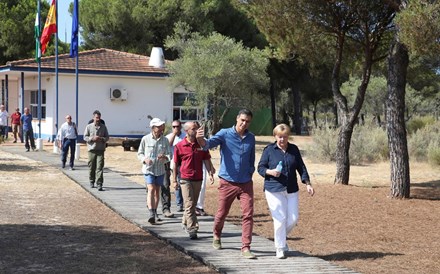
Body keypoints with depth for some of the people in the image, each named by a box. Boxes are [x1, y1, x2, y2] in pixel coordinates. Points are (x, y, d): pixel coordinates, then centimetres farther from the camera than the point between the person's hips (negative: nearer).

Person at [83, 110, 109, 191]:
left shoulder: (103, 127, 8)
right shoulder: (89, 126, 4)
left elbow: (107, 137, 11)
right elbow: (85, 137, 3)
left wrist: (102, 139, -10)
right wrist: (92, 138, -14)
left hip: (100, 150, 0)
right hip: (91, 149, 0)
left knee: (100, 167, -9)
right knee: (92, 167, 7)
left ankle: (99, 185, -13)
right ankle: (92, 182, 24)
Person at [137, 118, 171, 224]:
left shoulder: (165, 140, 3)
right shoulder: (145, 139, -4)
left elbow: (169, 155, 2)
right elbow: (140, 153, 4)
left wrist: (165, 157, -20)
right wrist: (145, 159, -16)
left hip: (160, 169, 3)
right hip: (148, 169, -3)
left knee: (157, 191, 13)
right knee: (151, 189, -17)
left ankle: (155, 212, 27)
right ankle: (151, 213, -24)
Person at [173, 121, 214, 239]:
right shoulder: (179, 146, -4)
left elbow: (206, 160, 7)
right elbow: (175, 164, 2)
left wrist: (210, 172, -7)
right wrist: (174, 180, 2)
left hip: (198, 179, 4)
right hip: (185, 179, -4)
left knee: (193, 204, 15)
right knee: (189, 204, -9)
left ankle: (185, 223, 35)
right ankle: (192, 229, -11)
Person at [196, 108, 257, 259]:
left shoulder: (251, 138, 7)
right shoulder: (225, 134, -6)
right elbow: (209, 143, -21)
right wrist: (200, 139, -42)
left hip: (246, 183, 3)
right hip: (227, 182, -3)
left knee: (248, 215, -6)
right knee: (222, 213, 9)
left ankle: (246, 248, -2)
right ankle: (217, 236, 38)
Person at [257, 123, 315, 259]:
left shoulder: (294, 149, 10)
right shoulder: (269, 150, 0)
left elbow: (301, 167, 13)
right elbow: (260, 167, 1)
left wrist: (308, 184, 3)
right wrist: (270, 172, -19)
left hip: (291, 190, 4)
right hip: (274, 190, -4)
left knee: (293, 218, 2)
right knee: (280, 219, -7)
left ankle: (281, 238, 30)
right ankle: (280, 248, 7)